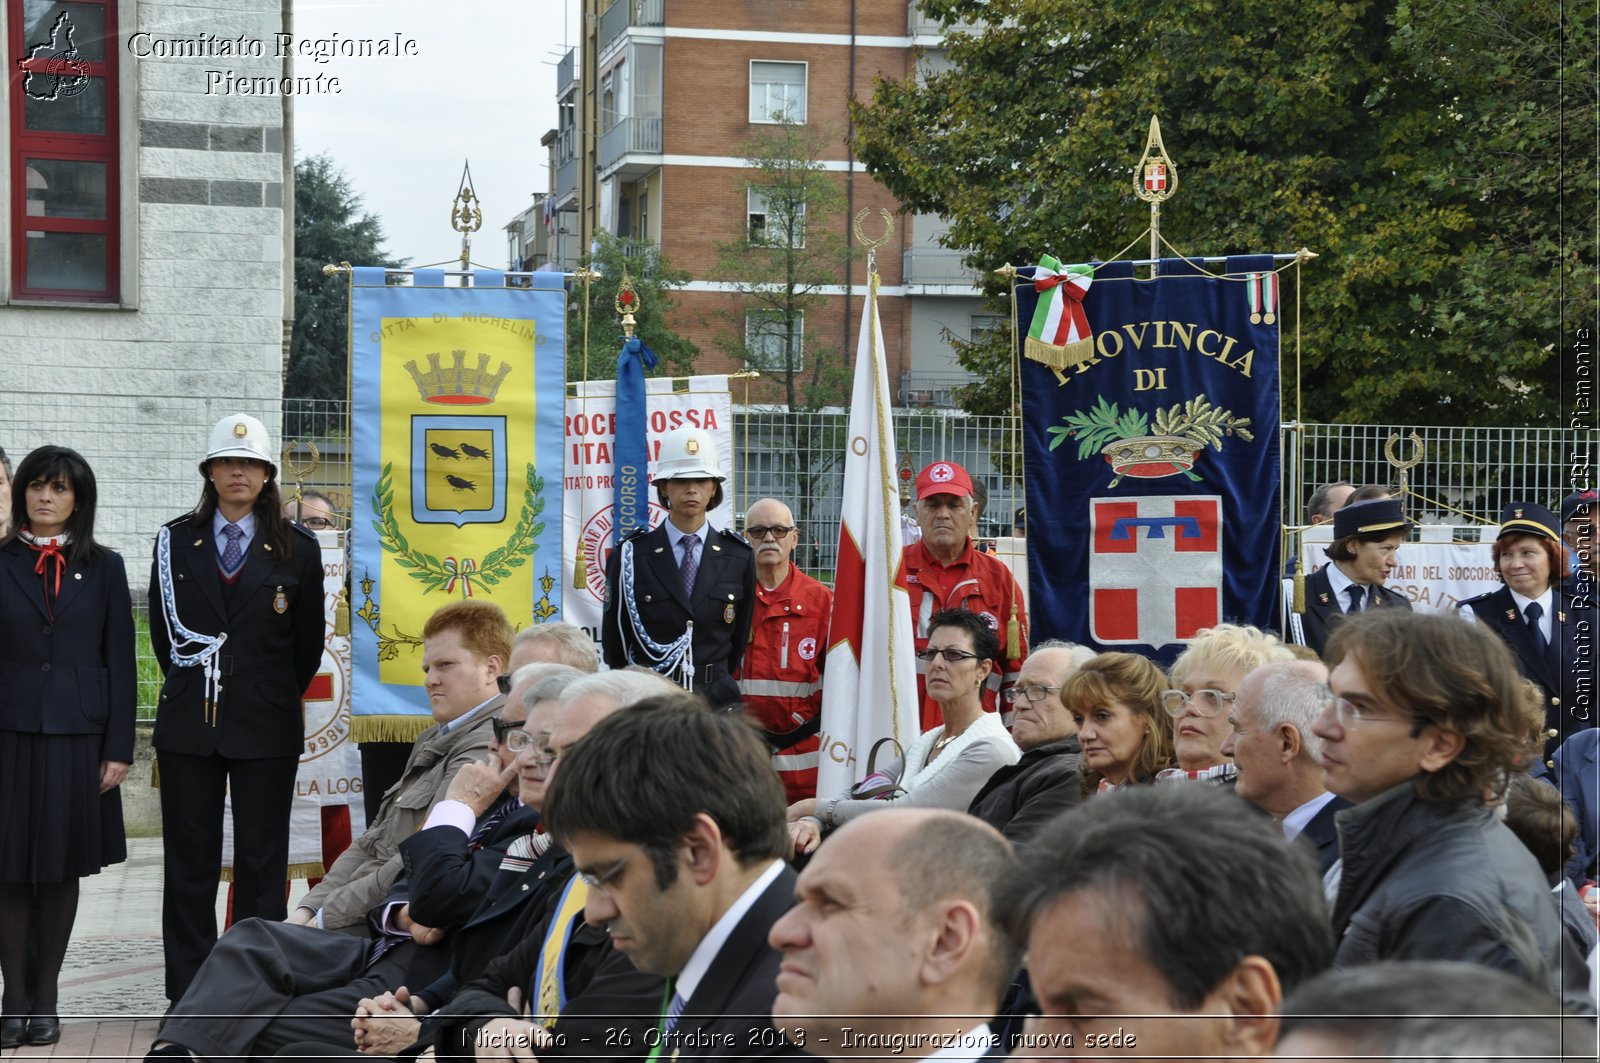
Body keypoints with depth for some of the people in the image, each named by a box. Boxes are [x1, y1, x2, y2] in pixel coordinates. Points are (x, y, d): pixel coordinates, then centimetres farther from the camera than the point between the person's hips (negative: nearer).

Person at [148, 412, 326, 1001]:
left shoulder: (296, 548, 2)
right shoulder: (176, 540, 7)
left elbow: (309, 639, 8)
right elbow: (162, 627, 12)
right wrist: (189, 681, 11)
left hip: (267, 725, -1)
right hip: (189, 721, 1)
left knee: (262, 861, 3)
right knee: (189, 860, 5)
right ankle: (187, 993, 12)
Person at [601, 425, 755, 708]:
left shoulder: (739, 557, 6)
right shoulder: (630, 555, 1)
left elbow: (740, 635, 13)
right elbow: (613, 638, 8)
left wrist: (719, 685, 12)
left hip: (715, 698, 1)